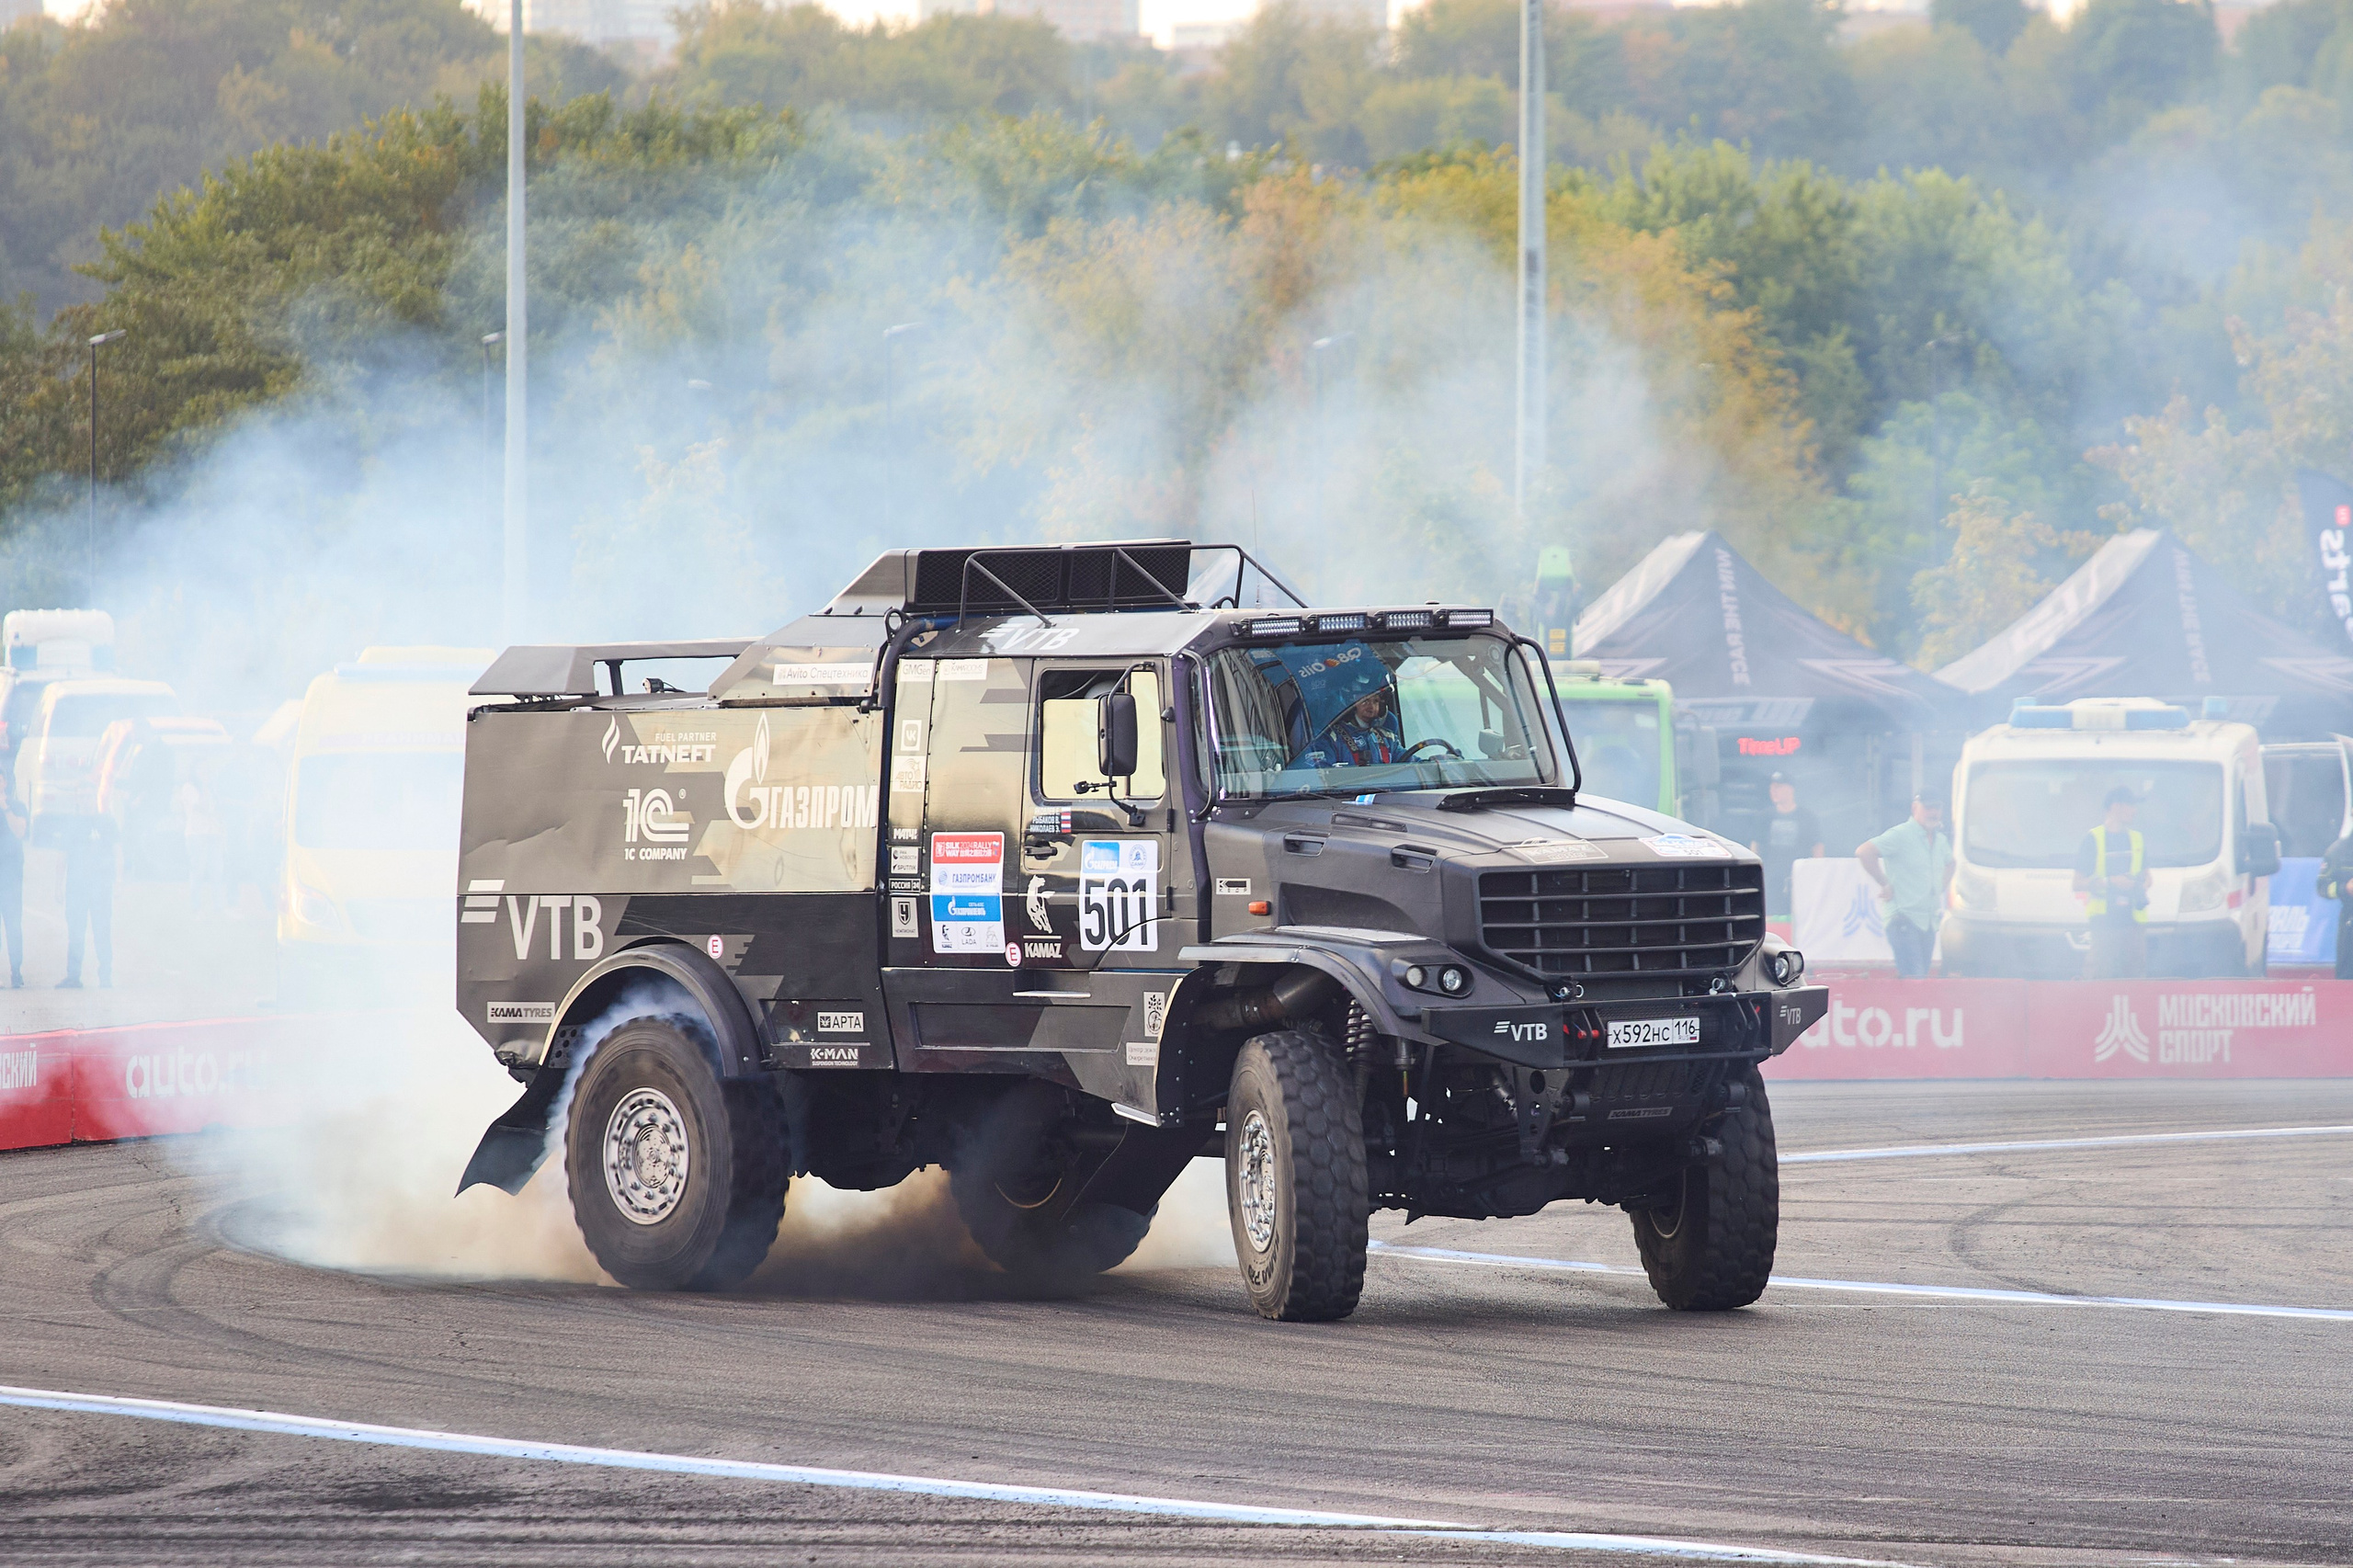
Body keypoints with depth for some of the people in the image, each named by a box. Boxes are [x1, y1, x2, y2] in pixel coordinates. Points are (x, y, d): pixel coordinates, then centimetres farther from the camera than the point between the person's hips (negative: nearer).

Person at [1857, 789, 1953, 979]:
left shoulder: (1940, 840, 15)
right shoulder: (1900, 835, -9)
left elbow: (1950, 863, 37)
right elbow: (1864, 853, -18)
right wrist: (1885, 885, -14)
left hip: (1929, 922, 8)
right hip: (1905, 919, -8)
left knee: (1922, 979, 7)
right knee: (1914, 978, -18)